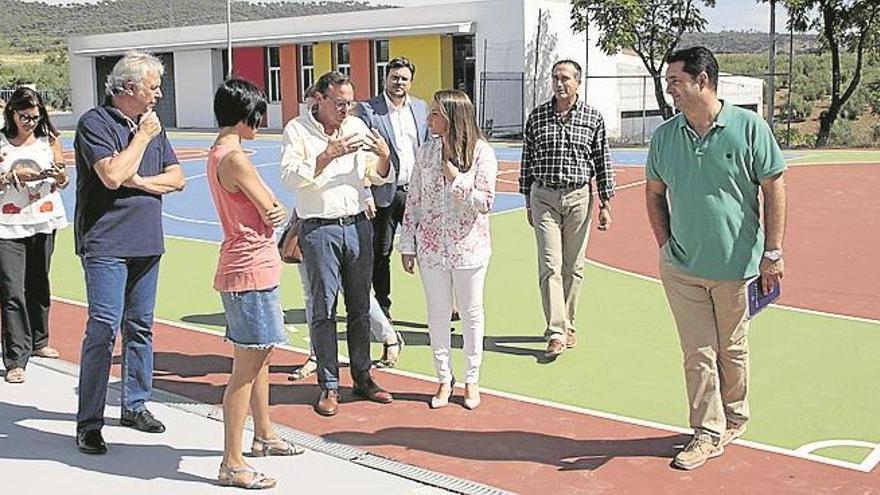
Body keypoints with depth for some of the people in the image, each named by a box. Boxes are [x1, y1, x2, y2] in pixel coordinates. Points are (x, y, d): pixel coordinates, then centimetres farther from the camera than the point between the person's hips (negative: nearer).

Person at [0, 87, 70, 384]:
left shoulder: (49, 139, 5)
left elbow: (64, 182, 8)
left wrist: (58, 172, -12)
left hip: (44, 222, 3)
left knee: (38, 285, 14)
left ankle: (37, 342, 31)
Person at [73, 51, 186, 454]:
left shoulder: (151, 124, 14)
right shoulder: (95, 123, -7)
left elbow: (177, 178, 9)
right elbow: (112, 175, -20)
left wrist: (138, 181, -8)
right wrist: (142, 137, -10)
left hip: (147, 242, 7)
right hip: (106, 243, -7)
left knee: (140, 327, 12)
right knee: (104, 328, -10)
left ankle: (135, 405, 25)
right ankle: (89, 423, -3)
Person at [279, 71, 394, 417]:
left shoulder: (357, 127, 10)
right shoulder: (297, 130, -2)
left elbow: (378, 177, 14)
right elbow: (289, 176, -14)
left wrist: (383, 155, -7)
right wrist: (328, 156, -22)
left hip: (357, 225, 4)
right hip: (319, 229, -4)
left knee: (360, 307, 10)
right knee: (323, 310, 1)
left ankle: (362, 378, 21)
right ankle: (329, 386, 10)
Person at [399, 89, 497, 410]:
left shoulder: (481, 152, -9)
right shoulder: (427, 152, 2)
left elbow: (485, 202, -13)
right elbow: (413, 200, 5)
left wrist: (455, 178, -17)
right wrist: (407, 245, 3)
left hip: (468, 248, -3)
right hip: (431, 247, 3)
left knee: (471, 313, 9)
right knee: (437, 313, 10)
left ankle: (471, 380, 23)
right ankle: (444, 378, 24)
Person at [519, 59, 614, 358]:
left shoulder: (593, 118, 2)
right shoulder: (537, 116, 4)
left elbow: (603, 163, 4)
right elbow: (527, 161, 10)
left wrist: (606, 204, 0)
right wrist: (528, 202, 10)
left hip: (579, 197, 0)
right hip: (544, 196, 0)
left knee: (573, 267, 7)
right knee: (550, 265, -8)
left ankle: (566, 325, 22)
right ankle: (556, 333, -8)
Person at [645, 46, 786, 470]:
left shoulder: (749, 127, -8)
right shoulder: (664, 135, 2)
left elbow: (773, 189, -4)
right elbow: (654, 193, 13)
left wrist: (772, 252, -6)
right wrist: (665, 245, 4)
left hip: (736, 265, -2)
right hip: (682, 268, 2)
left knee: (731, 350, 13)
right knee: (698, 352, 5)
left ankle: (734, 419, 35)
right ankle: (708, 433, 17)